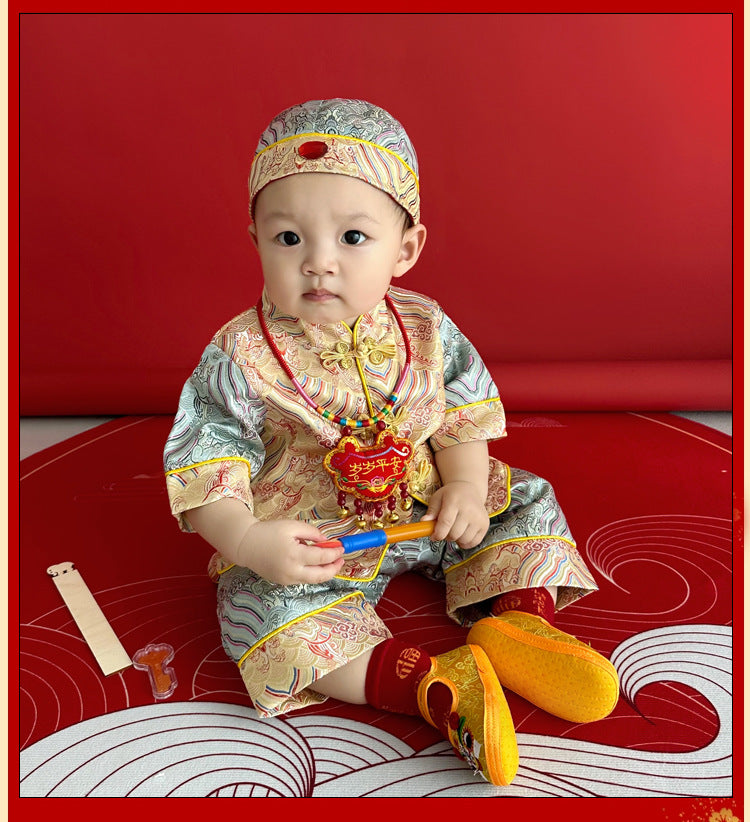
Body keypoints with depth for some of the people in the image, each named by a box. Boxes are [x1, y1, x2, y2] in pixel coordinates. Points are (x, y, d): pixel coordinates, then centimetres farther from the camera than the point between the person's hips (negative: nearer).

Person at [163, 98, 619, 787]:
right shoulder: (240, 356, -19)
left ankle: (515, 618, -4)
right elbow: (206, 472, -18)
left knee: (527, 501, 1)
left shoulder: (425, 330, -8)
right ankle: (435, 684, -28)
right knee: (266, 611, -29)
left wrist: (465, 487, -13)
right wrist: (248, 541, -34)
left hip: (426, 510, 4)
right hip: (308, 540, -3)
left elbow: (465, 415, 3)